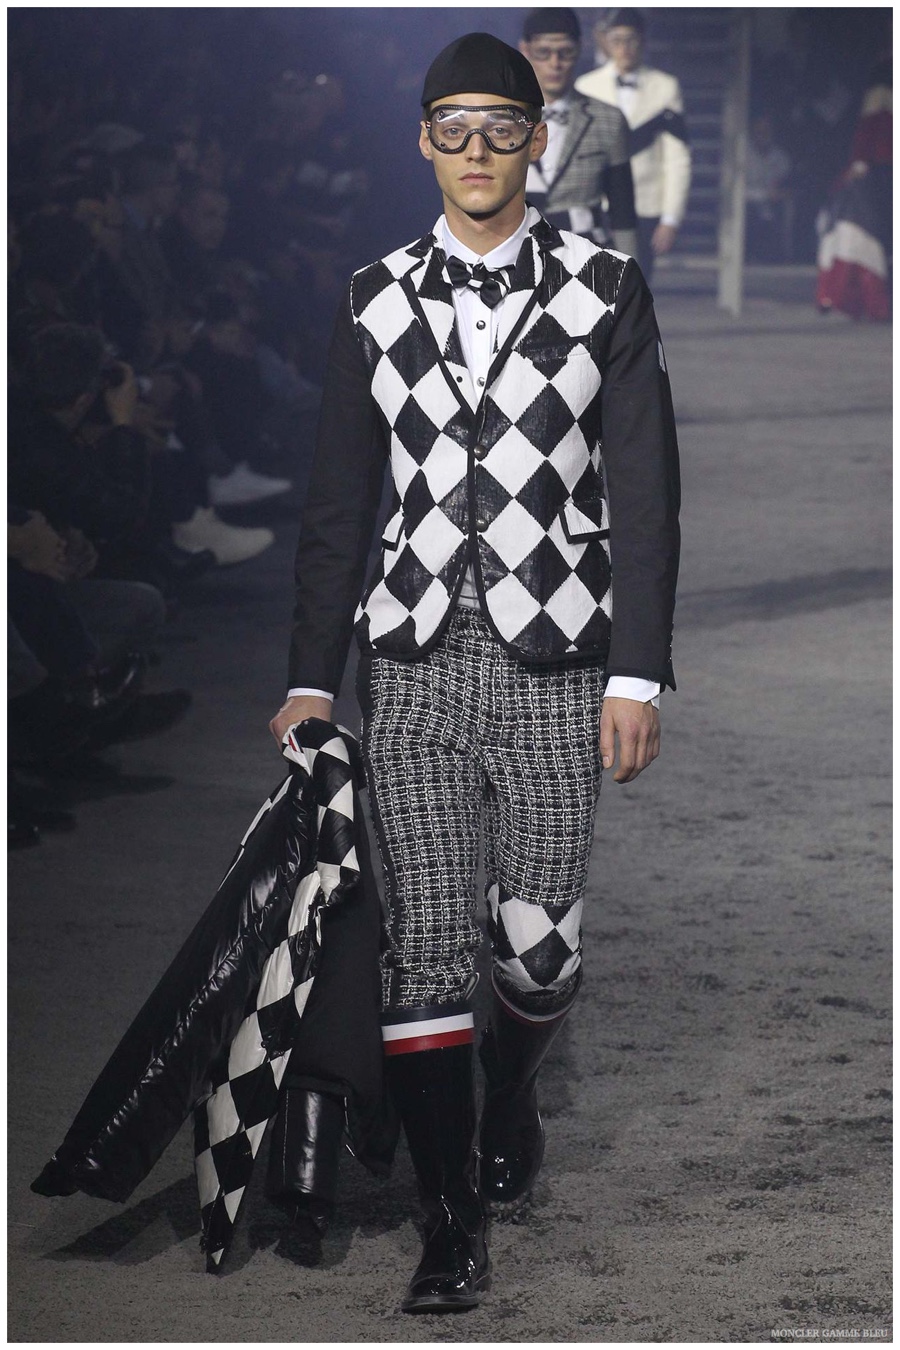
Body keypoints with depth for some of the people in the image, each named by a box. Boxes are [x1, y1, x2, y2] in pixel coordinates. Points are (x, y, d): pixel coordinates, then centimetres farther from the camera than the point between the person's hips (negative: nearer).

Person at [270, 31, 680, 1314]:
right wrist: (311, 679, 9)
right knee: (424, 943, -4)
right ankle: (453, 1227, 3)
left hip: (555, 663, -1)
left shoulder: (604, 291, 2)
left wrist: (637, 676, -5)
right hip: (414, 663, 1)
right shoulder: (376, 301, 8)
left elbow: (642, 494, 1)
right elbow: (340, 501, 12)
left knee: (539, 944, 1)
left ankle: (511, 1097, 34)